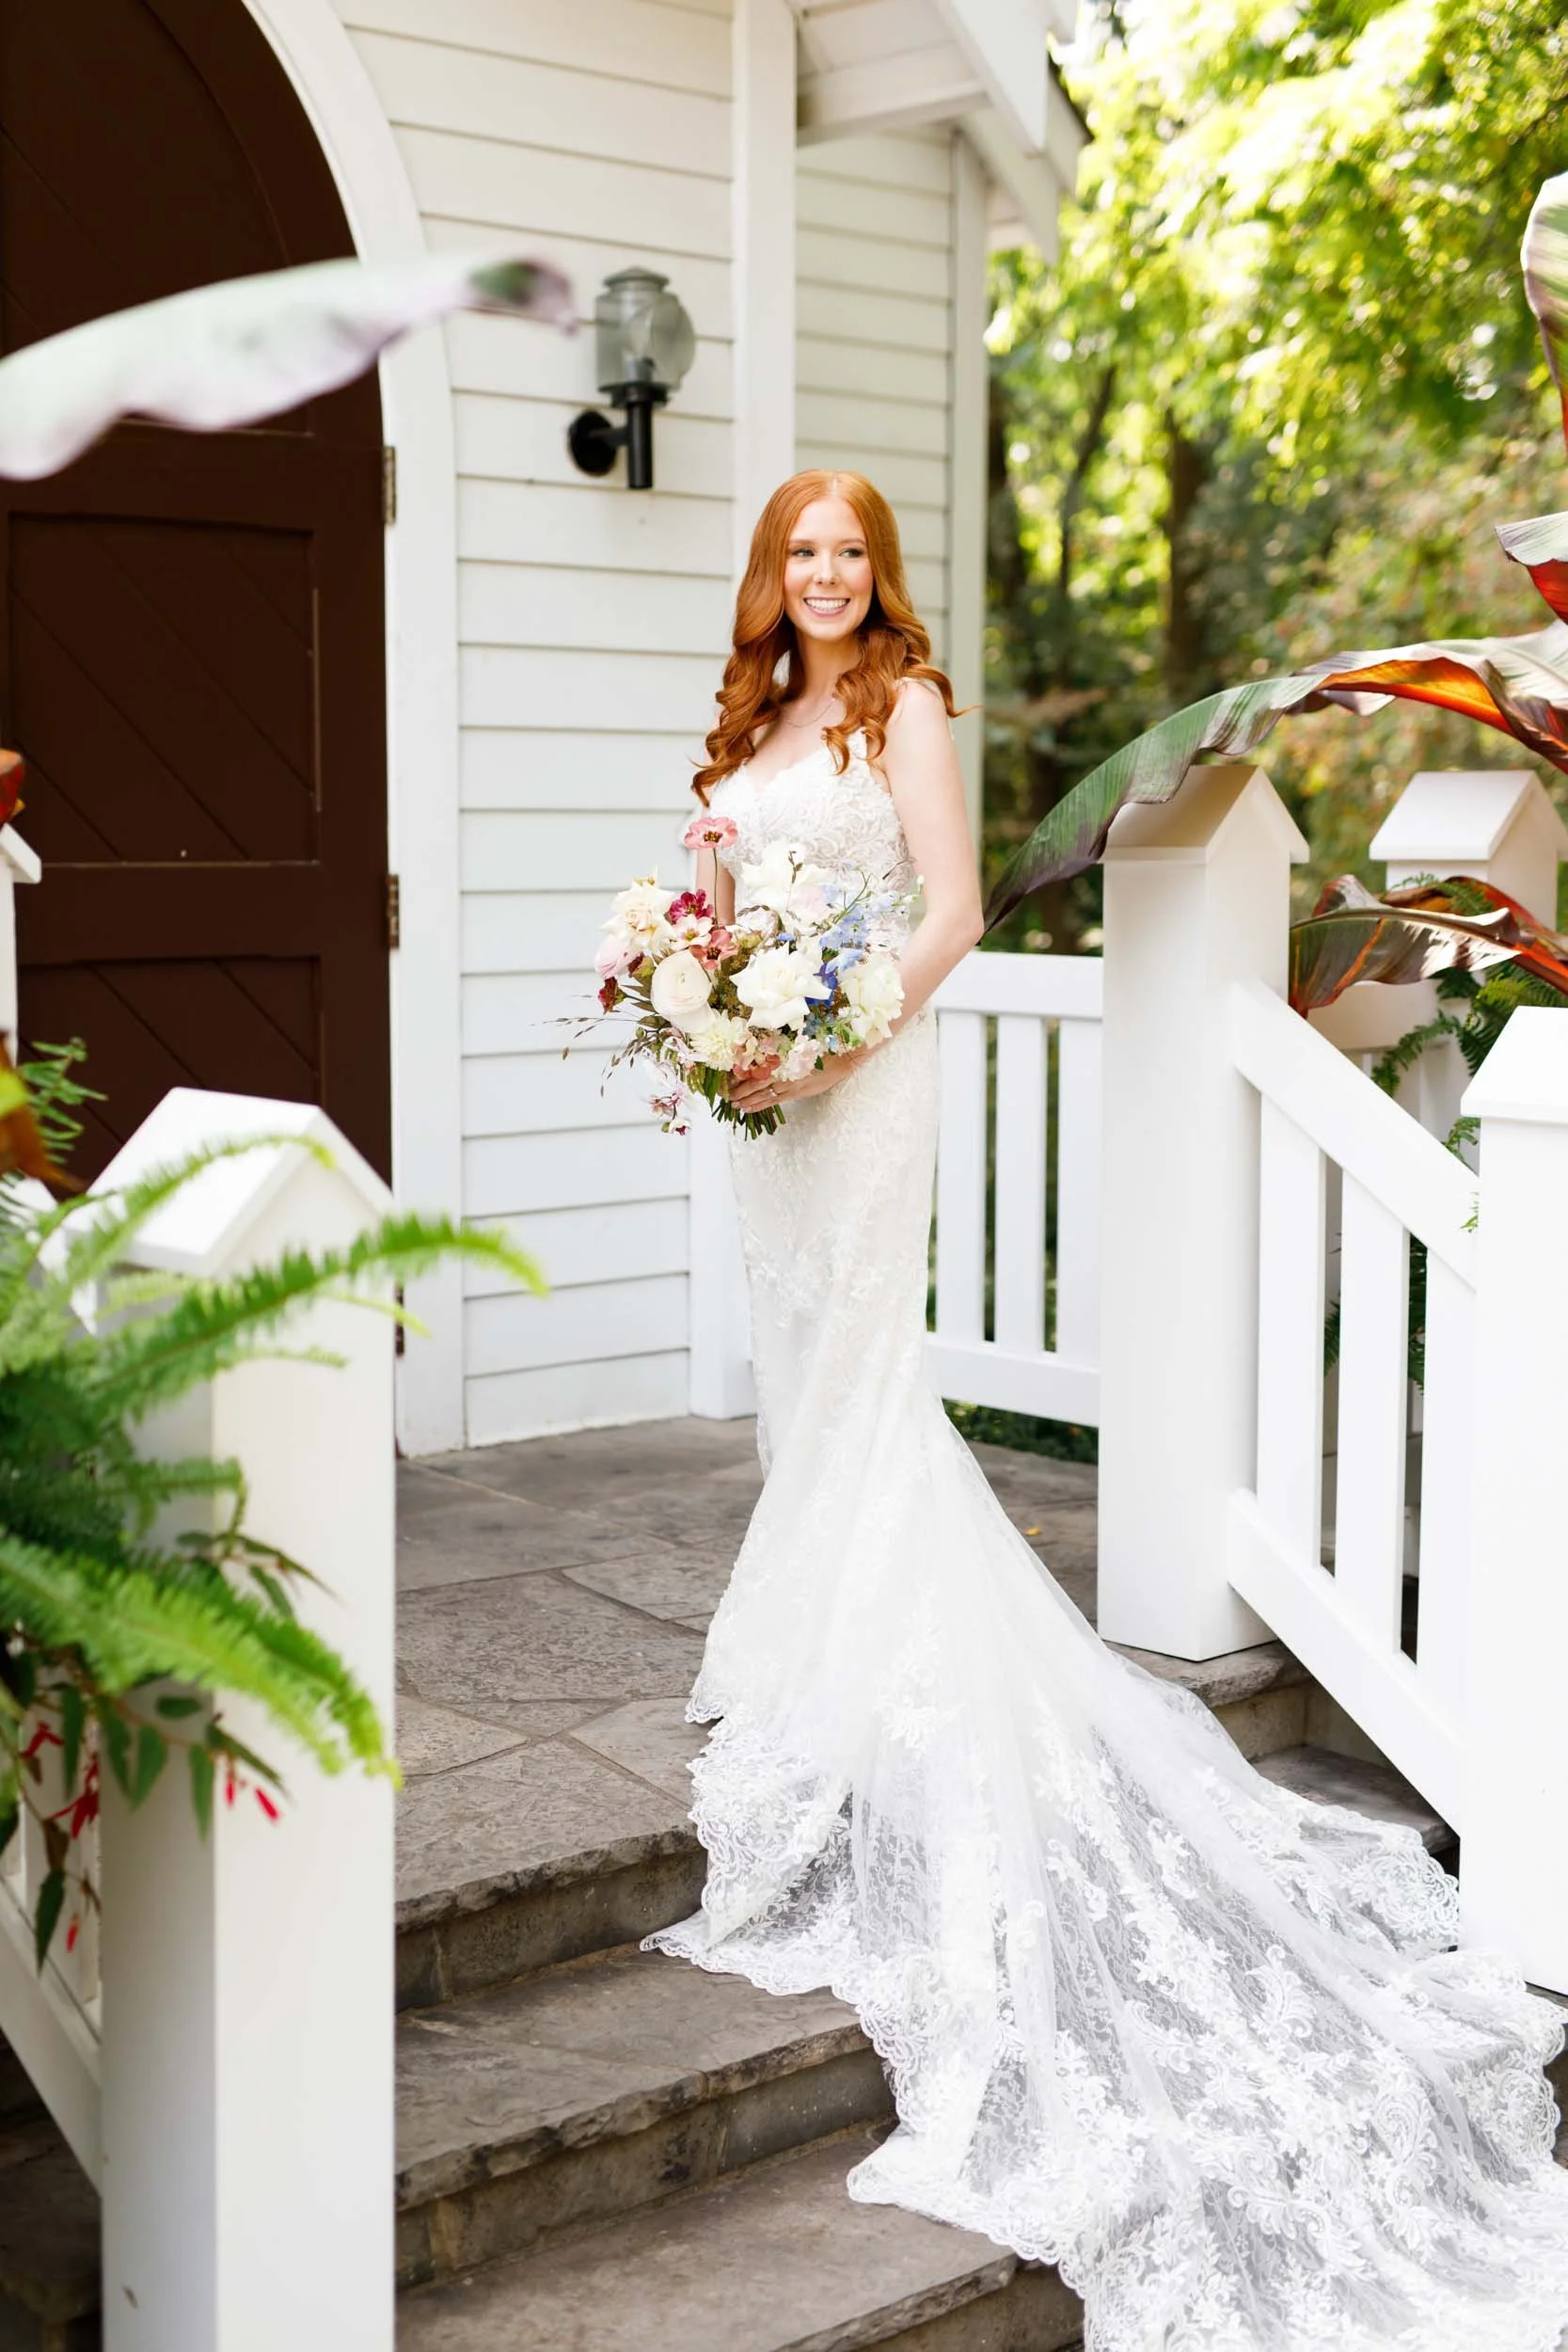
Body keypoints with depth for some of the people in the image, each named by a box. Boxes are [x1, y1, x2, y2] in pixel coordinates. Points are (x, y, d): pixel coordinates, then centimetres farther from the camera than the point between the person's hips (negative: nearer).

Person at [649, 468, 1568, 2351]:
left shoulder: (905, 704, -4)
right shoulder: (756, 719, 17)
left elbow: (951, 909, -11)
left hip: (862, 1070, -8)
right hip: (766, 1073, 8)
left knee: (854, 1365, -7)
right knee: (795, 1355, 9)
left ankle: (852, 1689, -1)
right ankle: (815, 1649, 18)